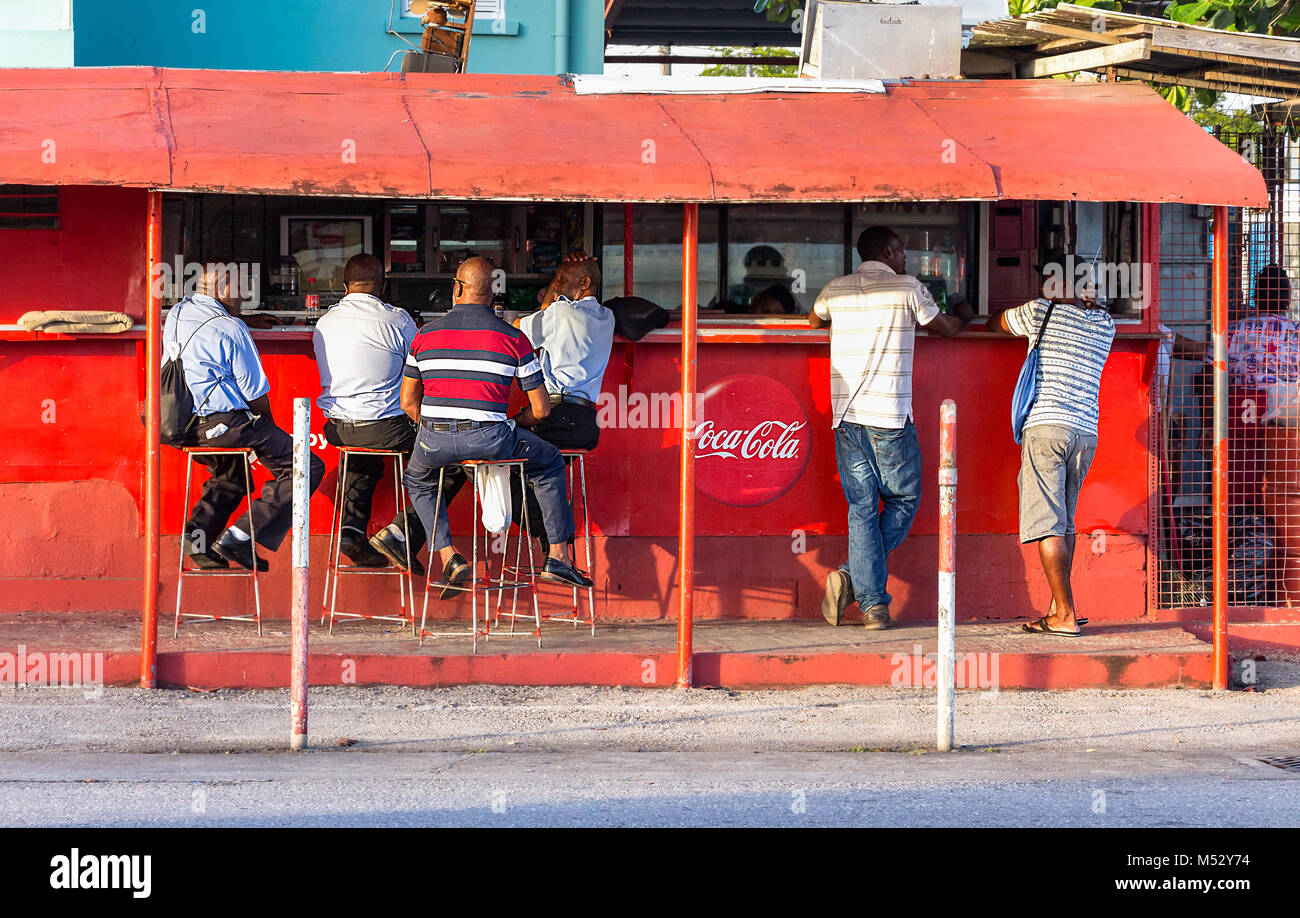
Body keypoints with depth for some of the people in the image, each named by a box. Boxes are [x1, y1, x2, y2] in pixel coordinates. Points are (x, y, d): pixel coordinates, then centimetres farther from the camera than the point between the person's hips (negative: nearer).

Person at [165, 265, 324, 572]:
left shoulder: (175, 315, 8)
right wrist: (268, 425, 8)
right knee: (307, 468, -4)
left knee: (232, 471, 36)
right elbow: (255, 393, -9)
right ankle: (239, 537, -10)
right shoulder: (230, 329, -15)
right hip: (223, 425, -9)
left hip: (181, 427, 9)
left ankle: (197, 532, 15)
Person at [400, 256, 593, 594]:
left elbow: (408, 402, 12)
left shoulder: (425, 335, 9)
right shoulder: (513, 338, 3)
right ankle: (558, 557, 21)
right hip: (491, 439, -1)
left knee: (418, 480, 36)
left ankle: (448, 557, 17)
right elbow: (540, 409, 4)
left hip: (434, 440, 2)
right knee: (549, 464, 26)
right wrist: (511, 425, 23)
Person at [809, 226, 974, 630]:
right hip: (890, 416, -4)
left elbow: (814, 320, 32)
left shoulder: (835, 290, 10)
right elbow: (944, 327, 16)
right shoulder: (908, 288, 0)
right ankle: (854, 578, -2)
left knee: (862, 509, 4)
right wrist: (963, 315, 39)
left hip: (846, 415, 4)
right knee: (903, 501, 11)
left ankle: (873, 604, -5)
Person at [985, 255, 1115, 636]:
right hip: (1087, 432, 5)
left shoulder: (1042, 312, 2)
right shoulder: (1104, 324, 14)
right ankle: (1058, 606, 16)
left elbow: (994, 323, 22)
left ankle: (1066, 615, -13)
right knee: (1064, 523, 16)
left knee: (1048, 524, -7)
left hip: (1046, 424, -5)